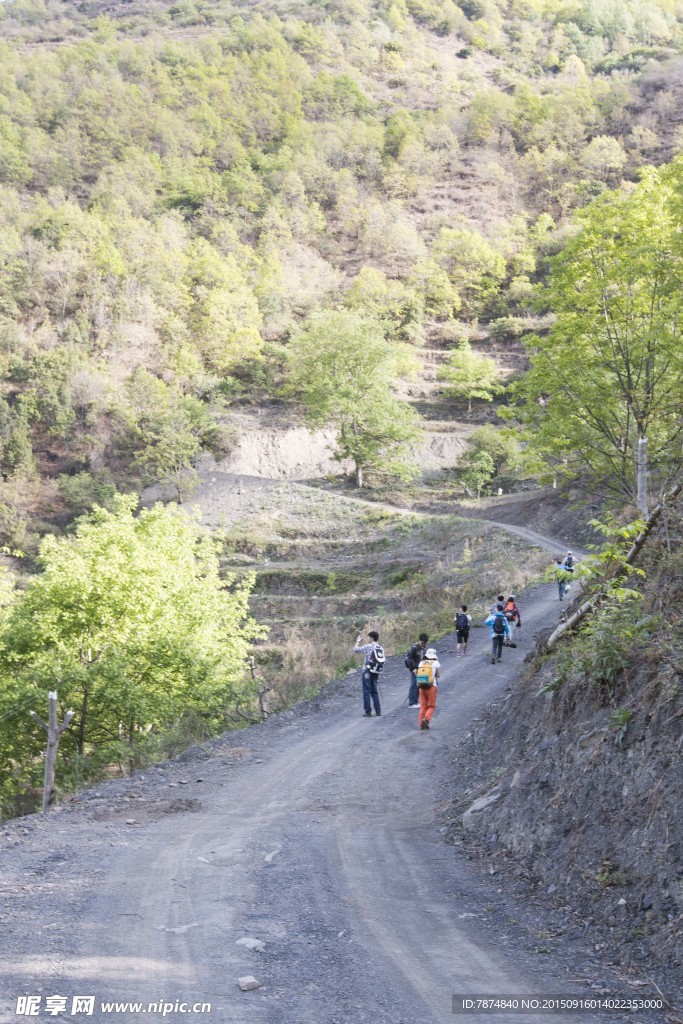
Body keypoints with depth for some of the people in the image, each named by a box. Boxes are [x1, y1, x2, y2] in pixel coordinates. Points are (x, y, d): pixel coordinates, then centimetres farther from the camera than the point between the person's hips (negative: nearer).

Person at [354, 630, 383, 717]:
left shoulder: (368, 646, -12)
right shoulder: (380, 648, 6)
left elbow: (356, 650, -9)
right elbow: (382, 662, 9)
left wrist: (358, 641, 7)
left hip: (367, 672, -6)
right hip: (376, 673, 6)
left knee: (367, 692, 0)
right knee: (375, 692, 16)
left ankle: (368, 712, -1)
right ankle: (378, 711, 14)